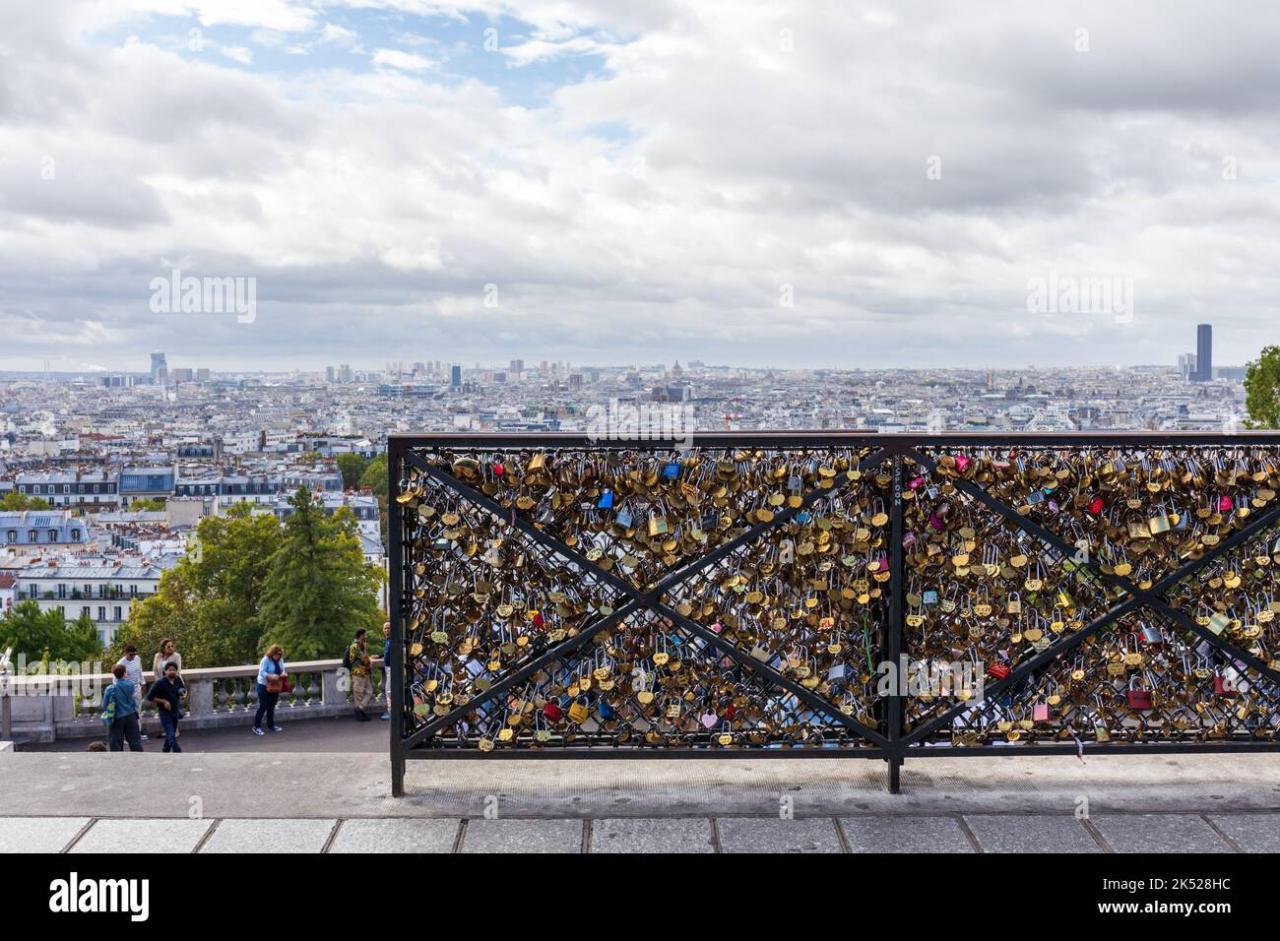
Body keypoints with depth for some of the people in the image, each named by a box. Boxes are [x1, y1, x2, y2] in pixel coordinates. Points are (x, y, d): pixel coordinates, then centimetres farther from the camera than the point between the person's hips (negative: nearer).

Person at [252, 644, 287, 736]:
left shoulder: (280, 660, 1)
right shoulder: (265, 660, -19)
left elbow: (282, 670, 8)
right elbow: (262, 672, -24)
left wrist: (283, 674, -15)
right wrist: (271, 676, -37)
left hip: (275, 686, 6)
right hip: (264, 685, -6)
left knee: (271, 706, 16)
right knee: (263, 706, -5)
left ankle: (271, 725, 27)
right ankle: (256, 727, 3)